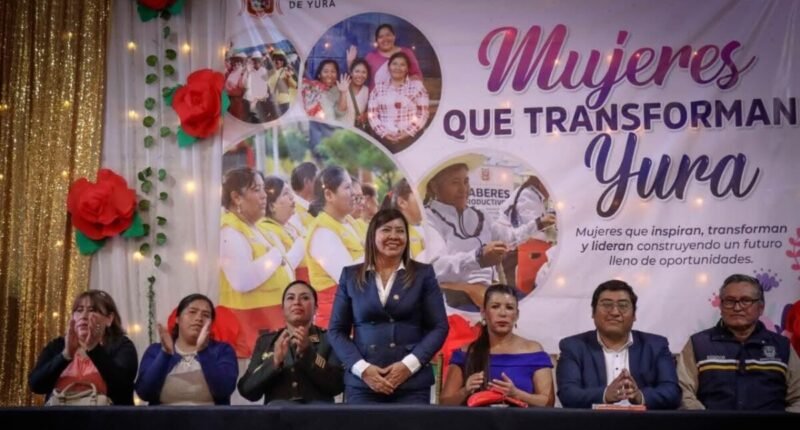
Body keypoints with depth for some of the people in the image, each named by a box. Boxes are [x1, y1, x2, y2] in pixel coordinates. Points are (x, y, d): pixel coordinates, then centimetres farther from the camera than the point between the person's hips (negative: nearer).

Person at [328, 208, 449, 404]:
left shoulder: (423, 274, 6)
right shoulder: (351, 275, 8)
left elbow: (439, 327, 3)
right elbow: (336, 330, 7)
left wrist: (409, 364, -10)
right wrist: (362, 368, -7)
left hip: (412, 383, 0)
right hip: (362, 383, 1)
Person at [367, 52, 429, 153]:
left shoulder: (417, 86, 8)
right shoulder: (379, 87, 12)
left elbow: (423, 114, 2)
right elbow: (372, 114, 7)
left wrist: (407, 133, -8)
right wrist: (383, 133, -6)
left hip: (409, 139, -1)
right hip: (383, 139, 1)